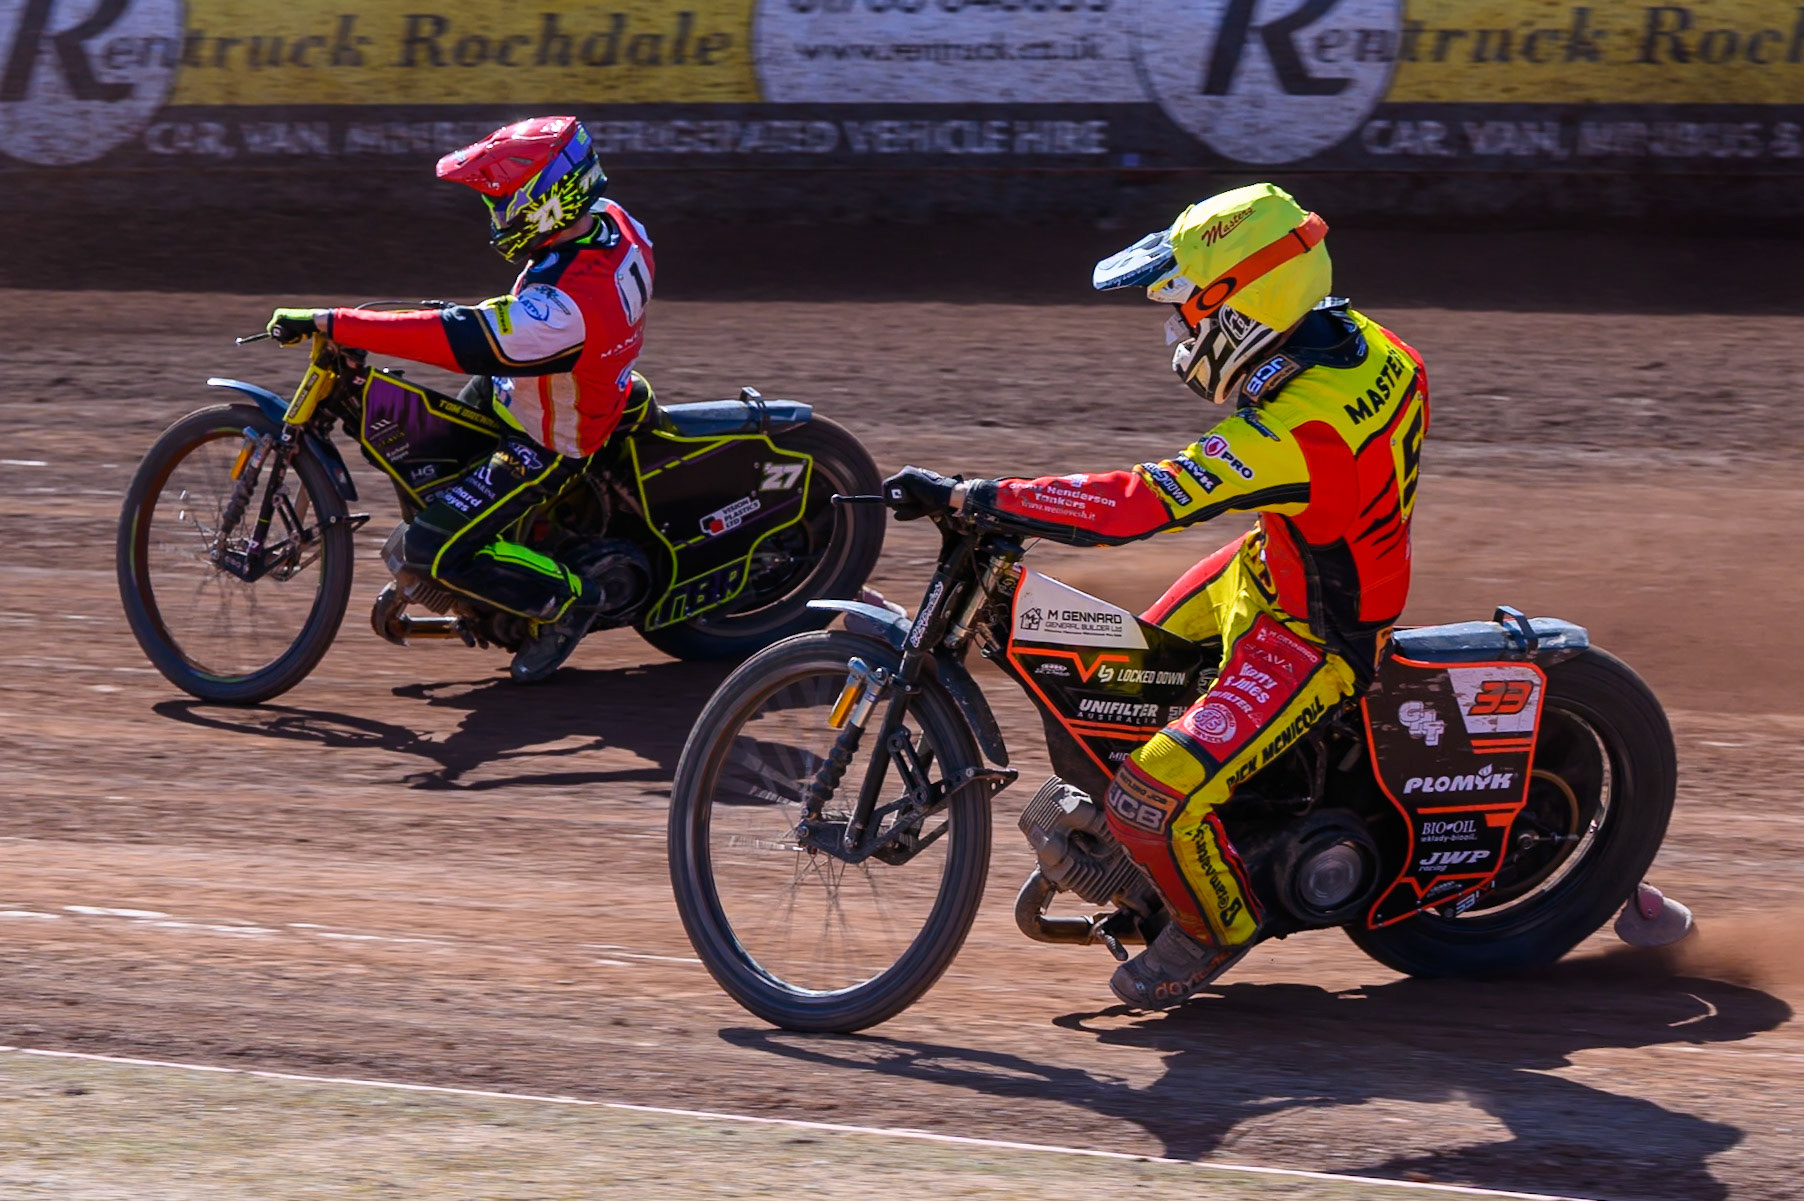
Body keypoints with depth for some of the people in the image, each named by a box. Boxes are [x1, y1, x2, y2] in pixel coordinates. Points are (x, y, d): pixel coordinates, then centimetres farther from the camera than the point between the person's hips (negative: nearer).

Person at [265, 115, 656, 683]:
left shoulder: (564, 307, -41)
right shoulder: (610, 222, -14)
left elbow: (457, 340, -41)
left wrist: (329, 323, -40)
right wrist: (485, 313, 19)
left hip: (543, 446, -9)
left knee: (434, 551, -7)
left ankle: (567, 600, 7)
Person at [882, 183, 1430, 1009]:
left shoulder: (1293, 432, -37)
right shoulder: (1362, 343, -9)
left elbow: (1127, 508, -38)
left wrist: (963, 497, -34)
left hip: (1310, 639, -10)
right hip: (1272, 568, 10)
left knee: (1155, 800, -15)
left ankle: (1218, 925, 14)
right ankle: (1093, 826, 47)